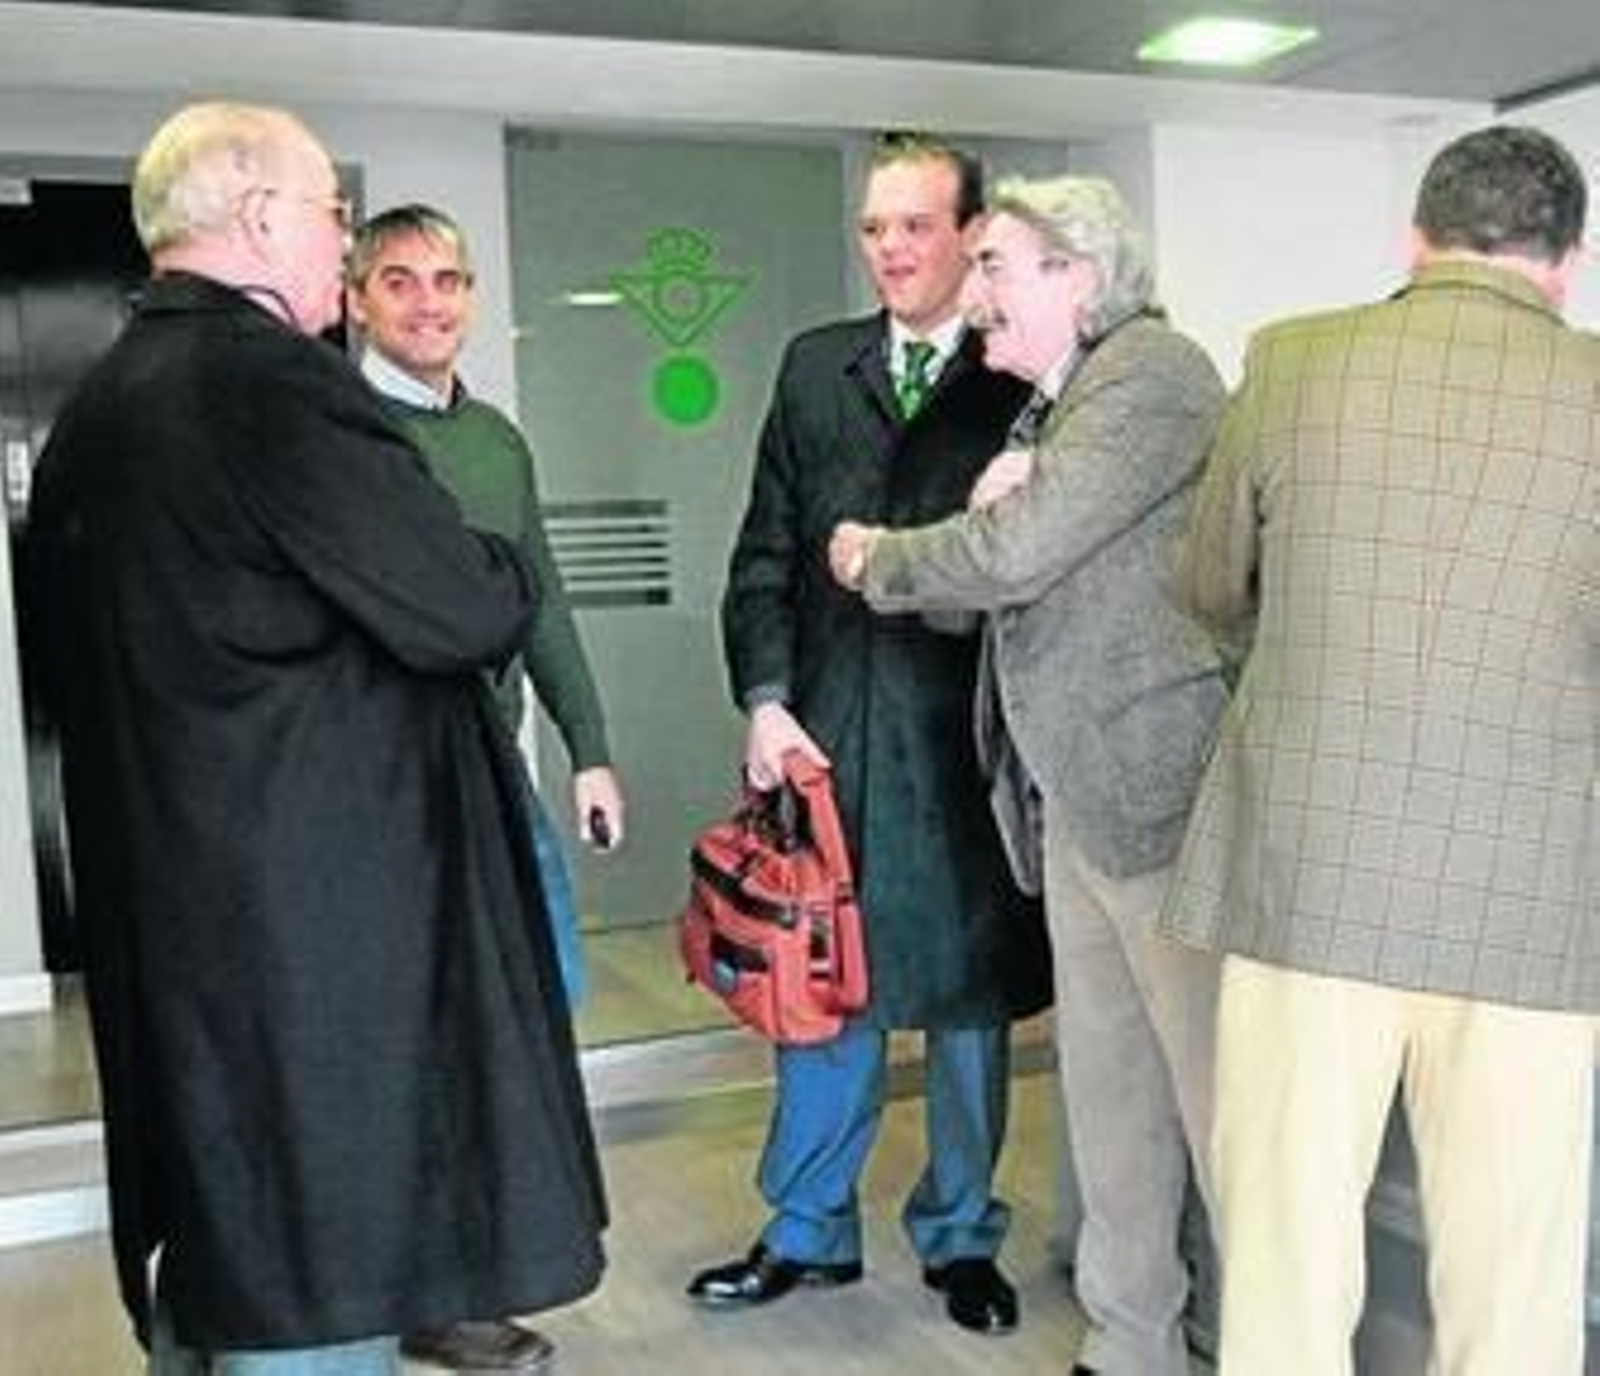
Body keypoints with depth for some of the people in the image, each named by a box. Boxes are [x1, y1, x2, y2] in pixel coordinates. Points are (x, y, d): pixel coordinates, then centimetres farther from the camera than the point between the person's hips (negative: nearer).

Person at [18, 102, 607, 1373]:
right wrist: (500, 571, 3)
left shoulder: (94, 407, 11)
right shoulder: (274, 380, -16)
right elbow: (468, 614, -18)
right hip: (311, 915, -9)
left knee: (212, 1247, 21)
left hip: (163, 910, 9)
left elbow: (67, 657, 19)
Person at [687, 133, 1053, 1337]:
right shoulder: (815, 367, 10)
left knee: (968, 994, 10)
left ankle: (962, 1237, 28)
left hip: (966, 739, -3)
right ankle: (810, 1231, 28)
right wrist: (765, 701, -2)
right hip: (828, 731, 3)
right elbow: (764, 555, 7)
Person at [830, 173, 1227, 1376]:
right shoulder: (1053, 404, 19)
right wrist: (993, 499, -9)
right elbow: (1001, 576, 12)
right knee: (1106, 1085, 14)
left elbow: (1014, 554, -19)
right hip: (1071, 801, 9)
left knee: (1218, 1087, -2)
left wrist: (877, 557, -2)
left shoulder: (1152, 372, -9)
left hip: (1163, 793, -9)